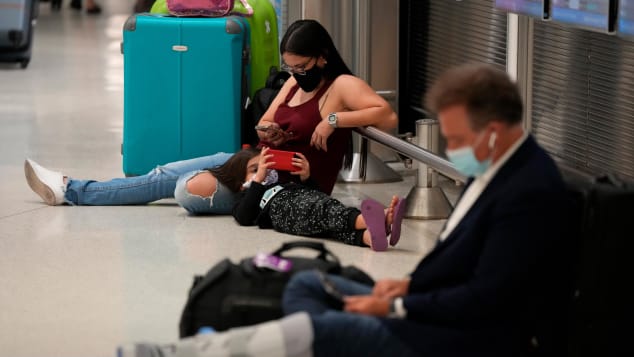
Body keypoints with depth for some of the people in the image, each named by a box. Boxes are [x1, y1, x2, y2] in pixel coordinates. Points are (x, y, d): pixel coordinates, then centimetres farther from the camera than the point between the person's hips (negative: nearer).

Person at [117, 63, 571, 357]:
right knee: (308, 286, 7)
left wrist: (397, 306, -16)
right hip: (442, 308, 11)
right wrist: (410, 285, 2)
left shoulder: (530, 194, -23)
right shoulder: (496, 167, 9)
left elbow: (484, 298, -24)